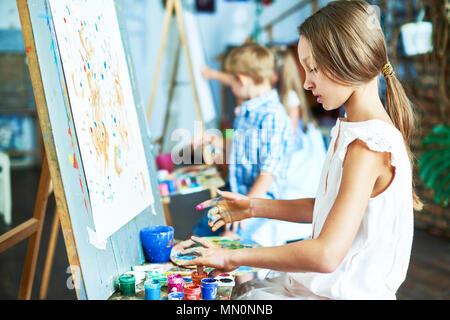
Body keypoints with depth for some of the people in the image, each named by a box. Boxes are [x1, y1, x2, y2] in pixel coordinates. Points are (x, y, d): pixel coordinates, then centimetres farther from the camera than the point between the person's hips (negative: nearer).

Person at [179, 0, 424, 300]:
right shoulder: (350, 130, 7)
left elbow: (326, 254, -31)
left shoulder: (368, 145, -23)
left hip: (343, 294, -9)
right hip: (320, 284, 9)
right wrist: (253, 207, 14)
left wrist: (234, 257, -23)